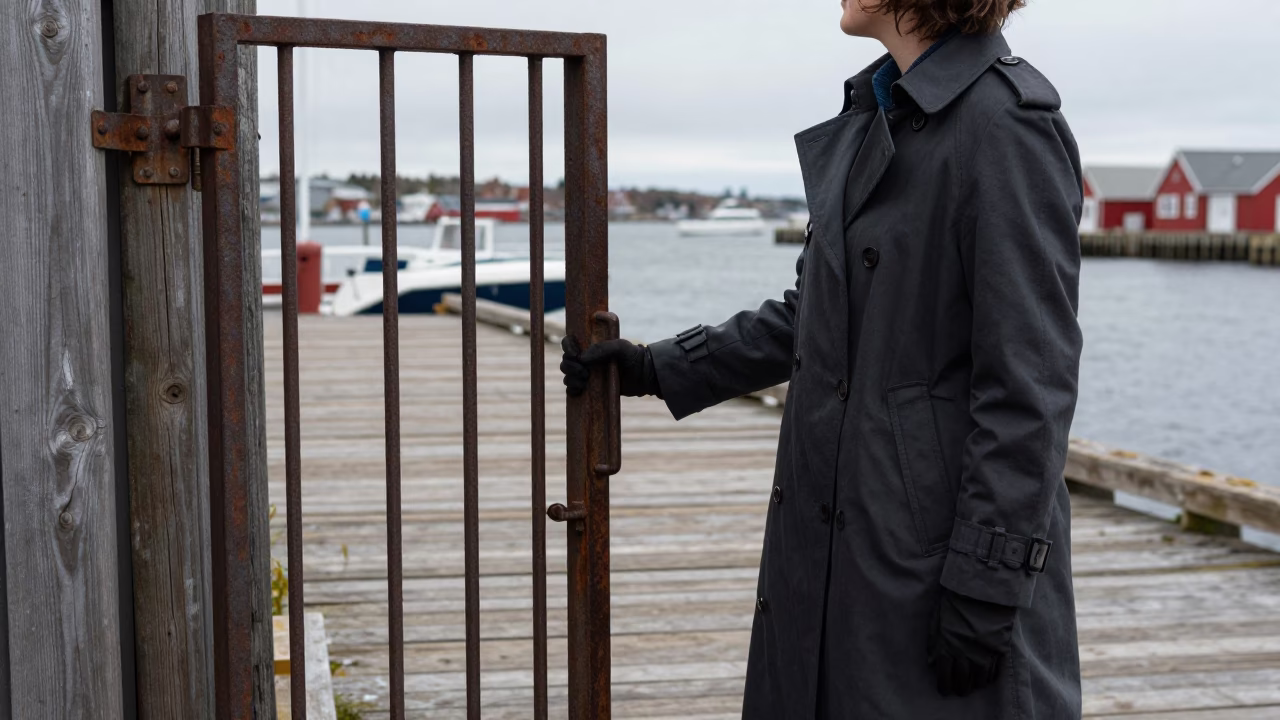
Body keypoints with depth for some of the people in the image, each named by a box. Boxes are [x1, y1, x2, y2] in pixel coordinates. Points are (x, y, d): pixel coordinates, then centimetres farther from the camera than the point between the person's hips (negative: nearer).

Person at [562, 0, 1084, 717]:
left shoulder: (1007, 120, -15)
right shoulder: (871, 115, 12)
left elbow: (1030, 381, -17)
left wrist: (985, 584, -18)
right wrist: (658, 369, 17)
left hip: (938, 547, -8)